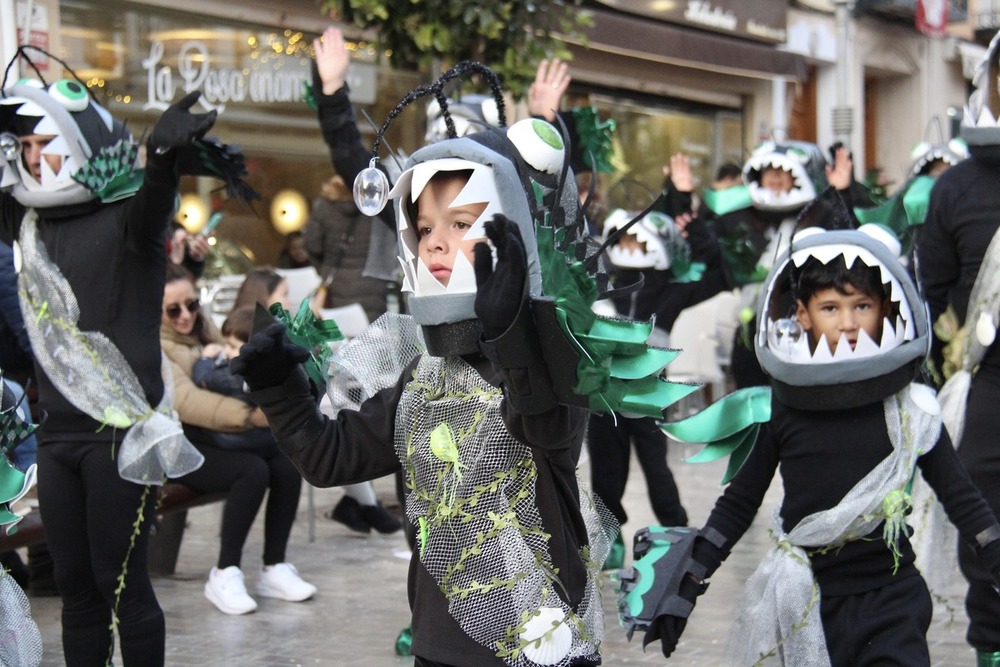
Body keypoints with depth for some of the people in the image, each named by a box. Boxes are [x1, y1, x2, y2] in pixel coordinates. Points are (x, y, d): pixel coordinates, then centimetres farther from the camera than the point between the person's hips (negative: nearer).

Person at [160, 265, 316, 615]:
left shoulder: (201, 328, 13)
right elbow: (184, 401, -27)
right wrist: (250, 415, -39)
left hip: (215, 438, 7)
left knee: (288, 464, -17)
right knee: (253, 470, -30)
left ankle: (275, 568, -8)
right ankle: (225, 574, -18)